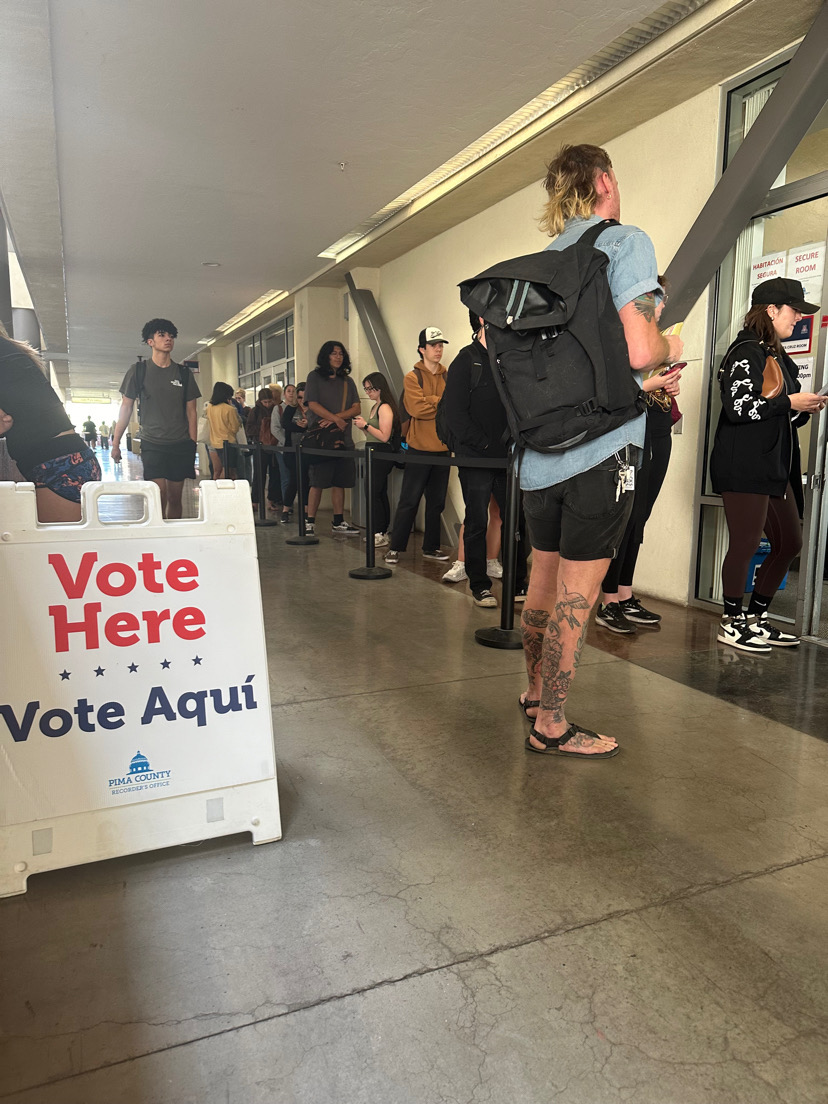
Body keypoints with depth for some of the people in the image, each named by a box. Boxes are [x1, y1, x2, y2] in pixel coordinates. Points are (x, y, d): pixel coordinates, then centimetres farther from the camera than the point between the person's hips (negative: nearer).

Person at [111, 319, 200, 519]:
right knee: (159, 496, -13)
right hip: (152, 444, -2)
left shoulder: (184, 373, 8)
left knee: (175, 498, 6)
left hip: (180, 445, 2)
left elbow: (191, 411, 10)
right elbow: (126, 407, 5)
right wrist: (115, 442, 1)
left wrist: (192, 445, 3)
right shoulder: (138, 371, 3)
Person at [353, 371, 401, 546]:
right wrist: (362, 426, 7)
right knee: (380, 494, 11)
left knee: (373, 493, -11)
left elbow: (384, 436, -20)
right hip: (374, 453, 10)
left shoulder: (385, 408, -13)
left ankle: (380, 533, -9)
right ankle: (381, 532, 16)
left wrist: (366, 425, -16)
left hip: (383, 455, -10)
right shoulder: (375, 407, 16)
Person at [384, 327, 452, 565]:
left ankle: (431, 547, 20)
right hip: (419, 448, -4)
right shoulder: (412, 377, -2)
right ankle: (395, 547, 7)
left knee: (437, 502, 10)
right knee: (409, 500, -1)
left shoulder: (447, 377, 10)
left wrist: (431, 402, -11)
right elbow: (417, 408, -15)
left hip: (443, 448, 4)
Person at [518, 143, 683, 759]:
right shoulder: (626, 242, -6)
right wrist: (671, 350, 6)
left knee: (544, 579, 18)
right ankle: (551, 726, 11)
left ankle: (538, 693, 35)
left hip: (541, 446, 7)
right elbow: (639, 350, -18)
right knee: (578, 591, 1)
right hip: (601, 445, -7)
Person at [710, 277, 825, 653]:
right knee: (745, 544, -4)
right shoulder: (746, 351, -8)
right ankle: (732, 623, 10)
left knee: (789, 543, 12)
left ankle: (756, 618, 23)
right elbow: (738, 408, -19)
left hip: (775, 466, 10)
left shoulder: (777, 356, 20)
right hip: (744, 465, -10)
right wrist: (789, 402, -13)